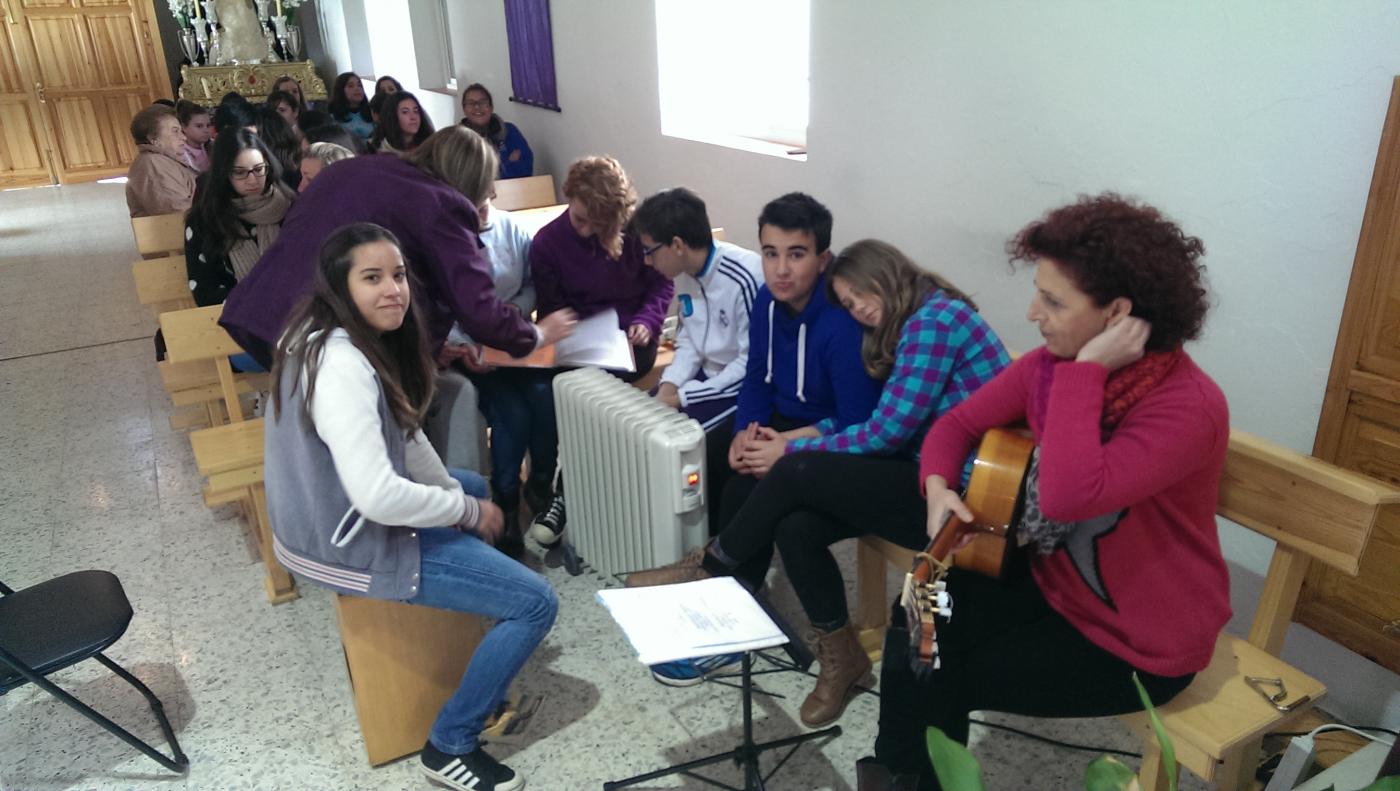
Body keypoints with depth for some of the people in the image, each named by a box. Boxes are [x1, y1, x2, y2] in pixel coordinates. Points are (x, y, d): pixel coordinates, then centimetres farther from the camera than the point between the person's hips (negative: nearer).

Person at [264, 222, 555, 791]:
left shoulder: (330, 336, 3)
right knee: (536, 604, -10)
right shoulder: (343, 366, -29)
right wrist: (467, 511, -20)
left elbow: (402, 434, 9)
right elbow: (378, 497, -34)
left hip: (332, 513, 11)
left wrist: (455, 491, 3)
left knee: (476, 487, 33)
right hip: (350, 545, -11)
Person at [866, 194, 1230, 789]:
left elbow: (1067, 497, -41)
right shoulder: (1052, 363, -7)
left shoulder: (1188, 407, -28)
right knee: (916, 636, -11)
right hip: (1051, 582, 6)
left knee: (940, 678, -10)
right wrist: (938, 486, -15)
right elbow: (958, 423, 4)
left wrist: (1087, 372, -36)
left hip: (1138, 642, -6)